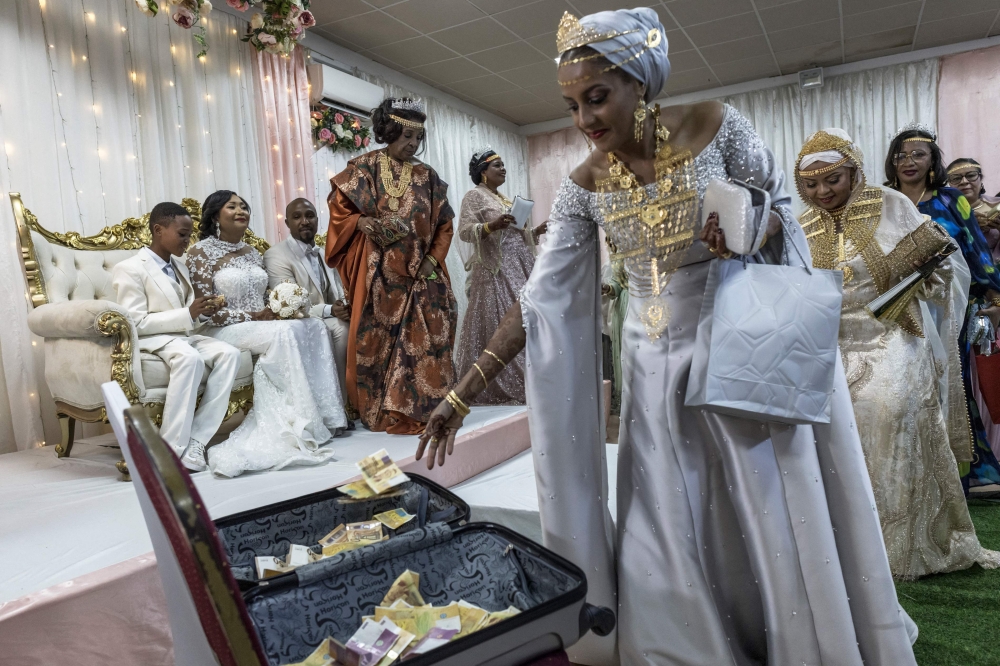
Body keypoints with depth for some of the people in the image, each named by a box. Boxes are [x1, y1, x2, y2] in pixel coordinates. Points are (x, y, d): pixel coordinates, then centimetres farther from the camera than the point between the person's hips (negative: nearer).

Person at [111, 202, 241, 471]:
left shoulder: (179, 267, 19)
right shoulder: (129, 269, -6)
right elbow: (136, 323, -15)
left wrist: (202, 311, -4)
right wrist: (188, 314, -21)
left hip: (183, 336, 7)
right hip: (151, 340, -7)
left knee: (229, 353, -21)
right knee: (190, 358, -37)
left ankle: (196, 440, -24)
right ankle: (172, 450, -31)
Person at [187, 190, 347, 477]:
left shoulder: (251, 252, 17)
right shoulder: (201, 252, -3)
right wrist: (252, 316, -18)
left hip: (261, 323, 7)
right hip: (226, 329, -6)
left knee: (314, 325, -20)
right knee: (285, 333, -33)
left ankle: (324, 413, -19)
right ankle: (302, 424, -27)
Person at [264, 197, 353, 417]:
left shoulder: (325, 255, 14)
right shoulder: (276, 255, -9)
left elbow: (340, 296, 8)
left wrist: (346, 309, -16)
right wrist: (329, 310, -27)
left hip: (330, 321, 6)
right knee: (340, 328, -30)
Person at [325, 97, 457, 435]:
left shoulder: (427, 176, 11)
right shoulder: (364, 168, 2)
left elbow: (444, 224, 12)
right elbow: (341, 211, 1)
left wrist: (433, 259, -2)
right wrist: (367, 224, -16)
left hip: (420, 272, 3)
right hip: (380, 274, -3)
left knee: (424, 338, -1)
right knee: (379, 340, -2)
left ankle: (422, 408, 8)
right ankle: (384, 413, 6)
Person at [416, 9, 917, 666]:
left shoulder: (714, 124, -7)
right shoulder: (584, 188, -4)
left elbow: (782, 207, 3)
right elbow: (541, 300, -7)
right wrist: (464, 393, -12)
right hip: (656, 366, 2)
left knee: (779, 520, 6)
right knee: (665, 541, 6)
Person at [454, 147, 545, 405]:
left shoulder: (505, 199, 23)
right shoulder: (474, 196, 0)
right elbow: (465, 231, -12)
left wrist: (536, 231, 9)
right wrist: (492, 225, -26)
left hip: (518, 270, 8)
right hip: (495, 271, -8)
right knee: (498, 327, -10)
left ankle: (518, 385, 11)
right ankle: (497, 389, -5)